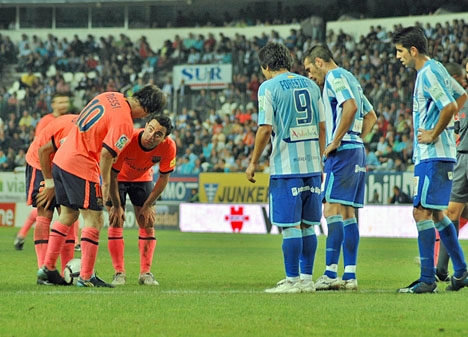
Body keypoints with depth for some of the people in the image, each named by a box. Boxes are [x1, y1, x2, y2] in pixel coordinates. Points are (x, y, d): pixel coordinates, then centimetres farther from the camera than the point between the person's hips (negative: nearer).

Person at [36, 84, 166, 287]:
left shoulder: (112, 97, 6)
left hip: (61, 159, 9)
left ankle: (47, 268, 22)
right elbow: (106, 154, -21)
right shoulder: (124, 123, -19)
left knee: (68, 215, 19)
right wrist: (105, 183, -9)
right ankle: (86, 276, -3)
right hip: (81, 166, -9)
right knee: (94, 220, -3)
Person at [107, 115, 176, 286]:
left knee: (148, 224, -3)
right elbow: (113, 174, -27)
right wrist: (116, 205, -24)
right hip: (119, 179, -3)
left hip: (142, 179, 3)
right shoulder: (127, 140, -38)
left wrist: (148, 206, -12)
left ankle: (146, 273, 3)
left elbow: (164, 178, -13)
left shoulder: (168, 146, -28)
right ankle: (119, 273, -5)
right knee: (116, 223, -10)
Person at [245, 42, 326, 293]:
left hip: (286, 166, -6)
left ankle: (293, 280, -3)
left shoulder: (268, 87, -5)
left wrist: (253, 162, -2)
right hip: (311, 164, 6)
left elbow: (265, 129, -11)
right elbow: (322, 126, 14)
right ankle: (307, 279, 15)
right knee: (307, 225, 12)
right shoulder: (310, 85, 13)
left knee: (290, 226, -3)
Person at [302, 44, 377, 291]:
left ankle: (330, 274, -18)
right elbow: (371, 116, 28)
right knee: (348, 214, 8)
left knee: (332, 211, -12)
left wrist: (336, 142, -17)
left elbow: (350, 106, -22)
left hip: (343, 151, -10)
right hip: (357, 151, 10)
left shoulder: (334, 76, -6)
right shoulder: (350, 79, 23)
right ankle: (350, 276, 6)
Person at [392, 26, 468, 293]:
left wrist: (433, 135, -16)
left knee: (422, 212, -11)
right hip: (432, 155, 10)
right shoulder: (436, 69, 15)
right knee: (436, 214, 15)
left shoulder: (428, 74, -15)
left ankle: (428, 279, -11)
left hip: (433, 156, -10)